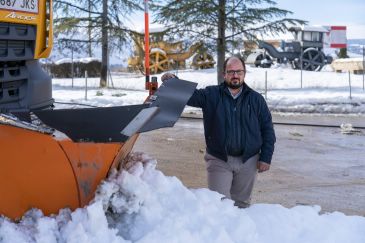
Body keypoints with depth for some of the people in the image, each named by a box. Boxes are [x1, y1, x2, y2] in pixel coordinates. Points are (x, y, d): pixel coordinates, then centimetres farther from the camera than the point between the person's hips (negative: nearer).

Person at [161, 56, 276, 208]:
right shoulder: (212, 95, 1)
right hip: (219, 160, -1)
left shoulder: (256, 99, 4)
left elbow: (267, 129, 4)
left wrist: (266, 158, -2)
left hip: (248, 161, 2)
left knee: (241, 203, 14)